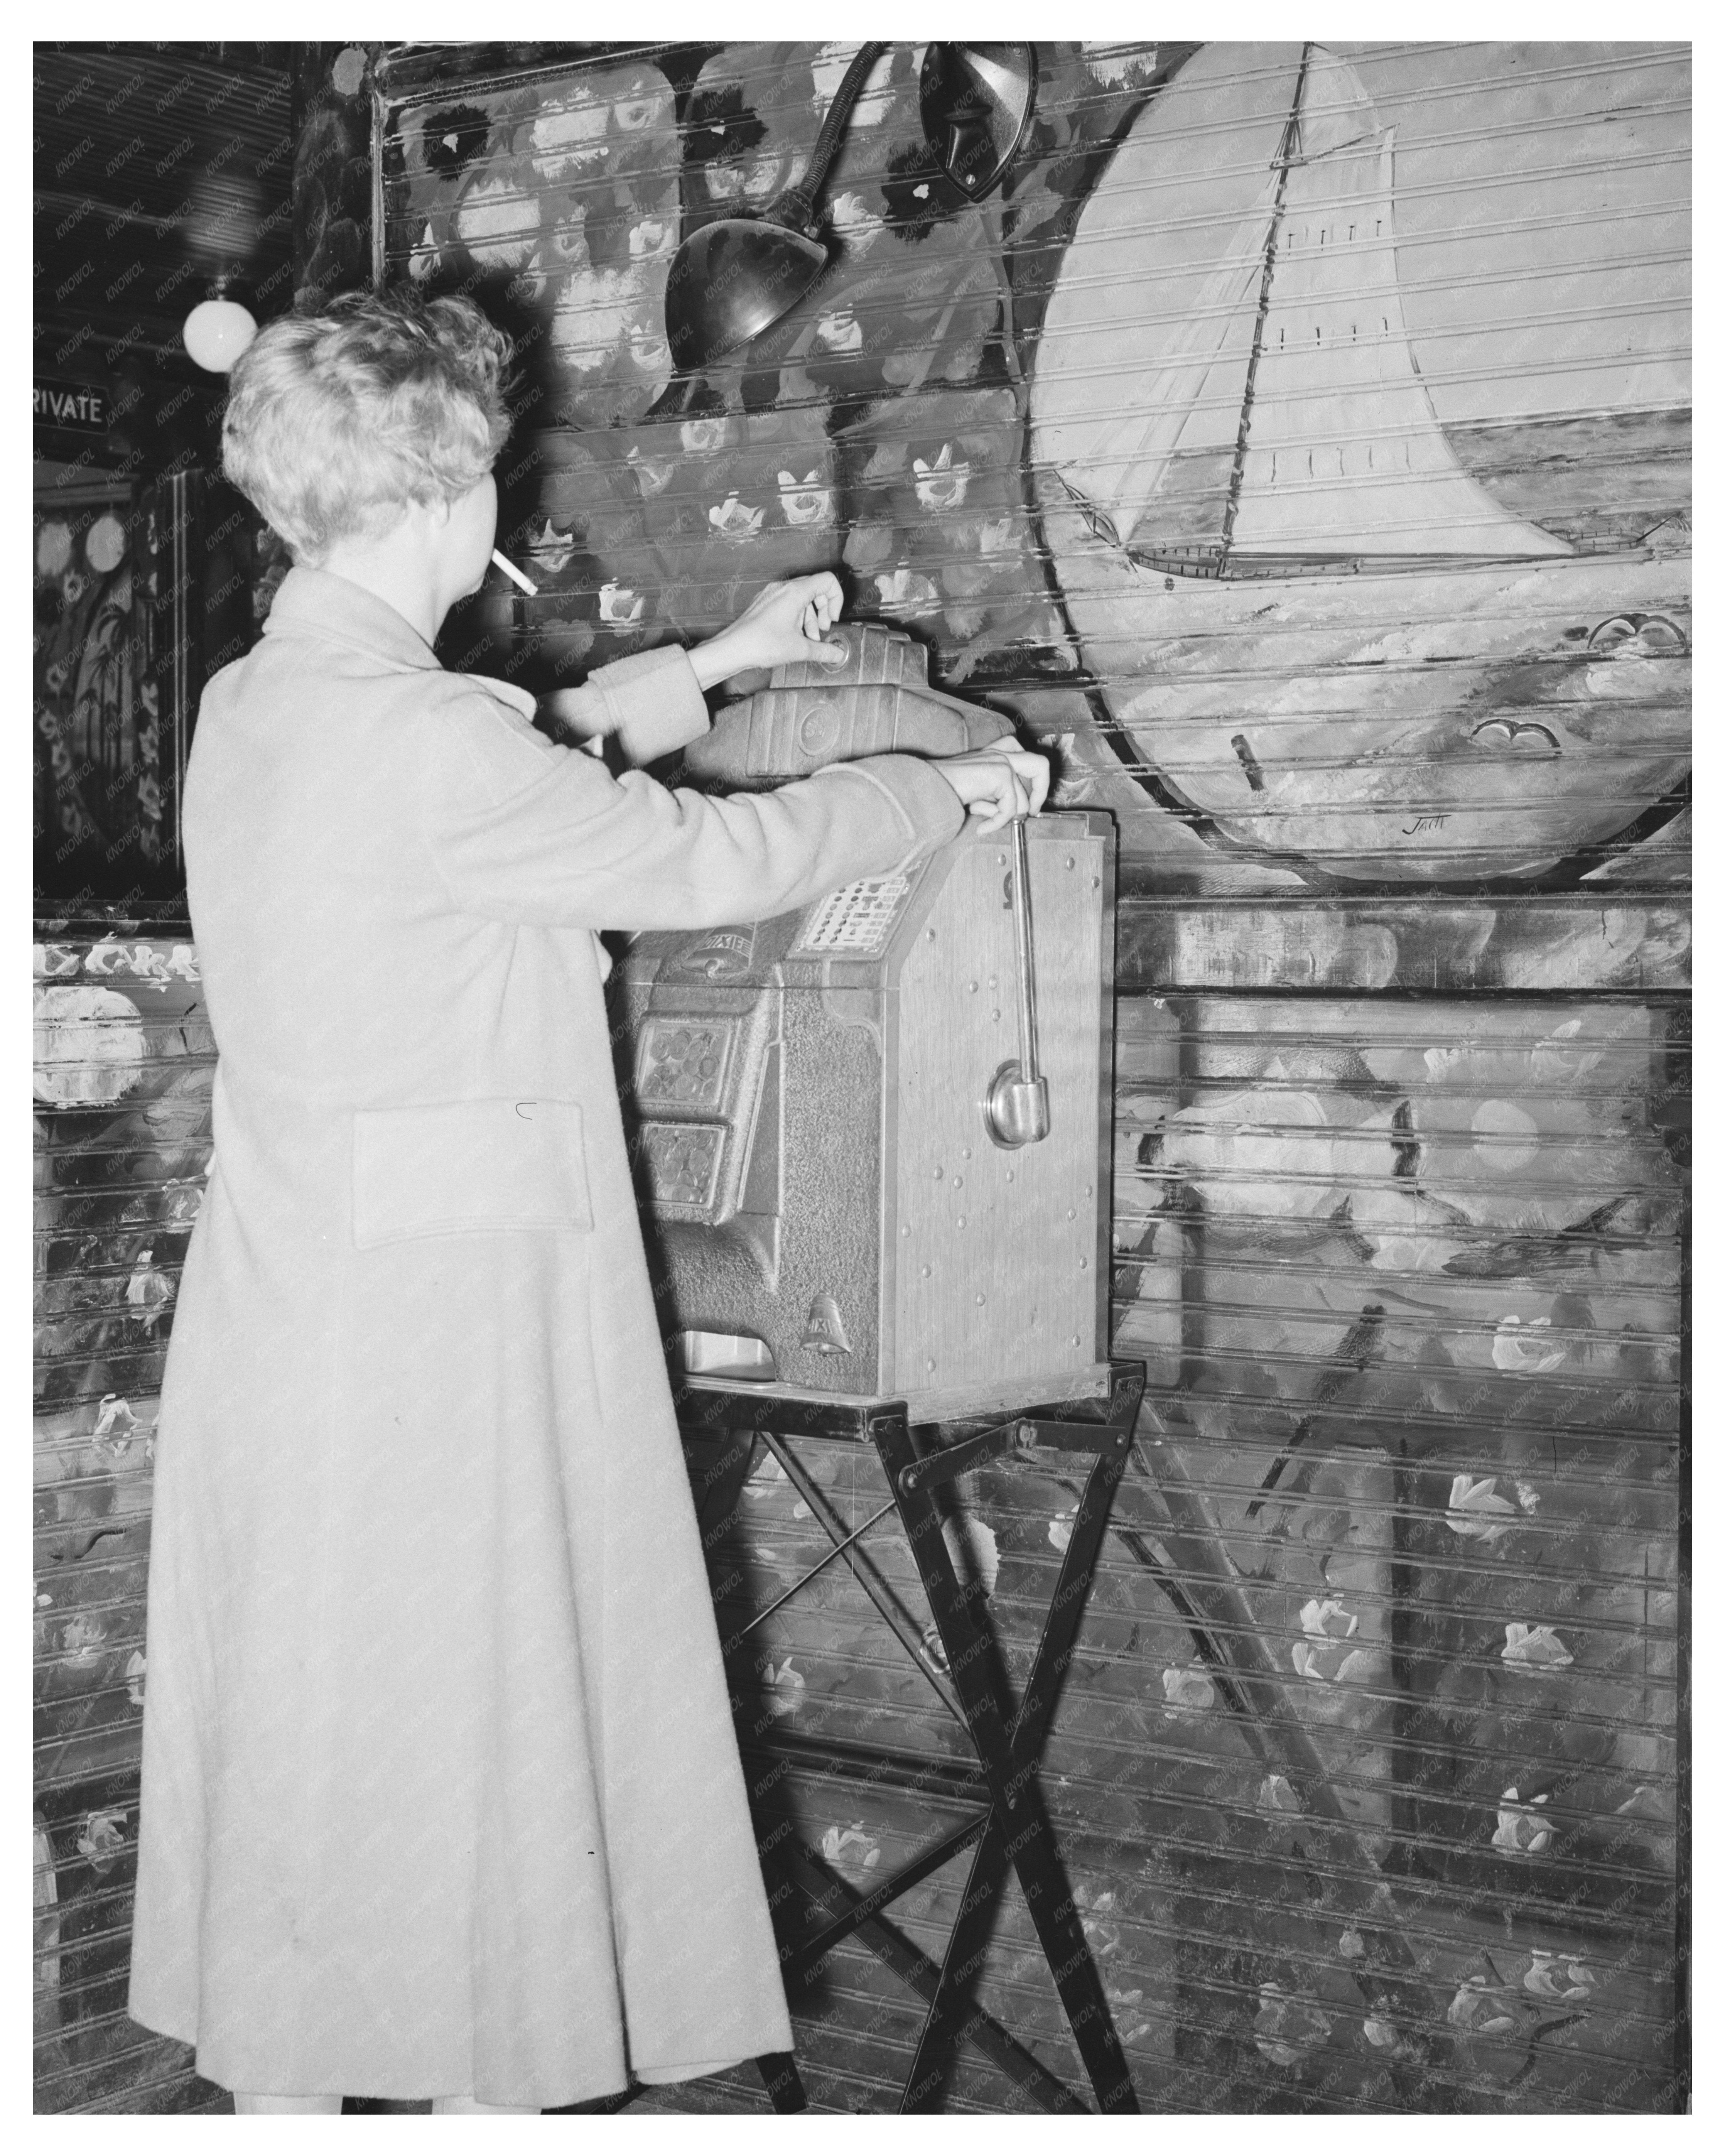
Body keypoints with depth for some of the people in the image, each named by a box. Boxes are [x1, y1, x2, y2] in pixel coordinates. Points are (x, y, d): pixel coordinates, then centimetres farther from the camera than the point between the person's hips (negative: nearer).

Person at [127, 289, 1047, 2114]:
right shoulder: (424, 743, -21)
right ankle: (485, 2091, 21)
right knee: (466, 1718, 6)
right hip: (436, 1320, -9)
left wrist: (714, 662, 28)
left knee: (297, 1722, 17)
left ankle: (282, 2091, 30)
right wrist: (948, 788, 2)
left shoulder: (250, 706, 7)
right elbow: (710, 861, -13)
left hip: (287, 1283, 9)